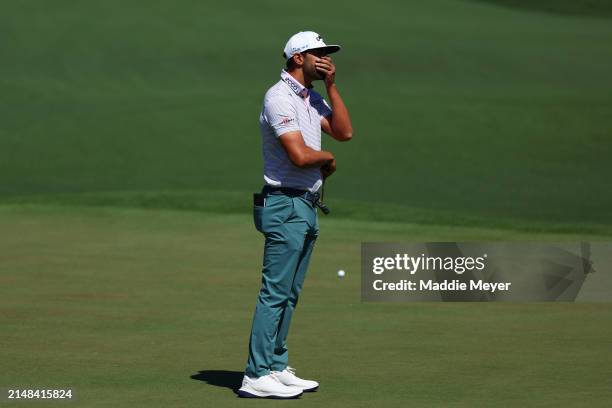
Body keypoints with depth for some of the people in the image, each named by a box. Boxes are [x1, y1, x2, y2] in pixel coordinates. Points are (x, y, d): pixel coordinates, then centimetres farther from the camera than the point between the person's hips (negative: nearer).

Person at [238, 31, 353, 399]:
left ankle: (277, 368, 16)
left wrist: (331, 85, 3)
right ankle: (257, 376, -10)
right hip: (286, 205, -10)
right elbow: (300, 155, -22)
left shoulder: (314, 98, 16)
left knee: (290, 294, 11)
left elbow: (344, 132, 7)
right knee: (275, 292, -11)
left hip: (308, 206, 10)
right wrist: (328, 158, -2)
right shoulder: (279, 97, -14)